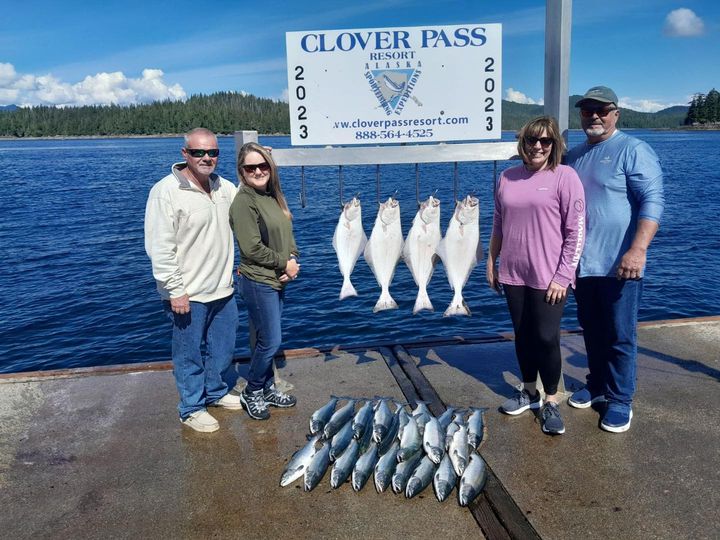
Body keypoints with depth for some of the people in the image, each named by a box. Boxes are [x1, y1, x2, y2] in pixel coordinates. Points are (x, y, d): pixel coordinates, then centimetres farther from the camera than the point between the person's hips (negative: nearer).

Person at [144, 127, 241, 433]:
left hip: (223, 290, 7)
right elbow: (160, 247, -18)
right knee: (189, 354, 7)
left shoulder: (224, 187, 7)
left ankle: (215, 393, 42)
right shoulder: (166, 191, -15)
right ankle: (192, 409, 25)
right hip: (187, 295, -7)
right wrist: (175, 290, -20)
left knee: (222, 349, 21)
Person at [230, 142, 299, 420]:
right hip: (258, 282, -8)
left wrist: (293, 259, -4)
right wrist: (285, 263, -13)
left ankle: (268, 388, 31)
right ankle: (251, 392, 19)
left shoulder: (273, 195, 9)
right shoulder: (244, 202, -16)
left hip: (278, 279, 8)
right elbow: (251, 248, -20)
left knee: (265, 339, 17)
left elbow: (287, 233, 14)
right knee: (270, 341, -1)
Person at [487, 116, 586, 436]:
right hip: (513, 274, 5)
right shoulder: (508, 178, 7)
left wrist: (562, 276, -14)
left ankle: (551, 402, 17)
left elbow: (576, 232, -10)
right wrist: (491, 262, 12)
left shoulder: (565, 177, -7)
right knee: (523, 335, 14)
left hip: (549, 277, -4)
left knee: (546, 338, -1)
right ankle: (528, 392, 31)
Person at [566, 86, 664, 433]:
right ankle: (597, 385, 32)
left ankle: (620, 399, 15)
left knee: (620, 336, 2)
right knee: (592, 331, 16)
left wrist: (638, 250, -26)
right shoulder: (574, 156, 14)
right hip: (582, 263, 6)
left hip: (619, 265, -6)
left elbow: (652, 202, -15)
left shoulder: (633, 150, -6)